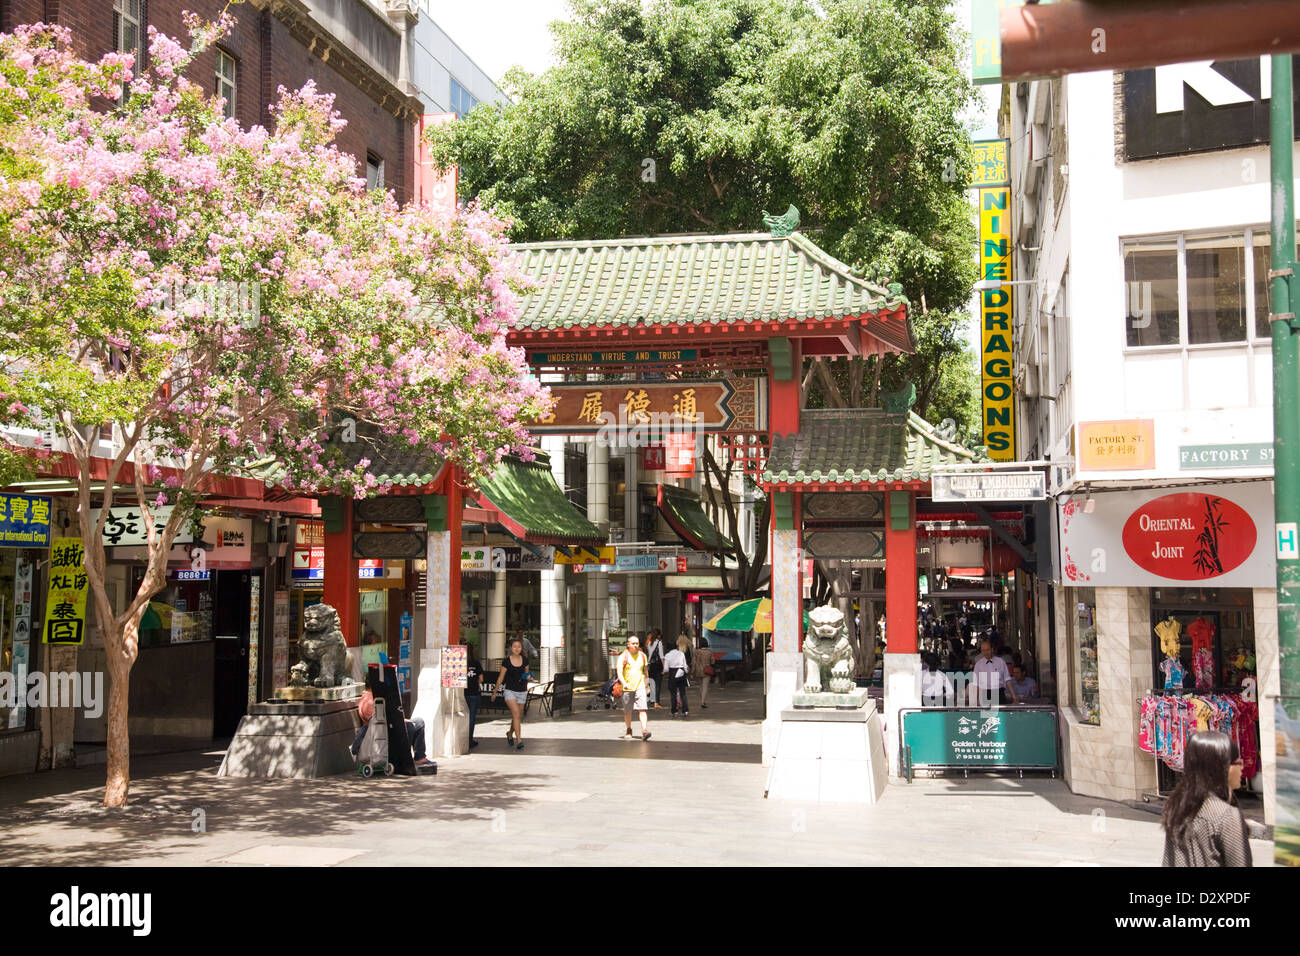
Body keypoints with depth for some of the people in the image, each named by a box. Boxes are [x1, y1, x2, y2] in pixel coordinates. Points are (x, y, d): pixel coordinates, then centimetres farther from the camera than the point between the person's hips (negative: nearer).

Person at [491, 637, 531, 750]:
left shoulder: (524, 660, 2)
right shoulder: (506, 661, -6)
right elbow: (501, 677, 3)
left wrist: (528, 676, -8)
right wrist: (495, 692, 9)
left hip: (522, 692, 3)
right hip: (510, 691, -3)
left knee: (517, 717, 12)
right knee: (516, 714, -20)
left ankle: (510, 734, 40)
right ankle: (519, 741, -21)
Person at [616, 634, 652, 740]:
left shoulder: (642, 656, 9)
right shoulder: (623, 656, -3)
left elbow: (646, 671, 22)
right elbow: (619, 672, -12)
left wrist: (647, 685, 26)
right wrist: (624, 683, -28)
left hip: (640, 687, 1)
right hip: (627, 688, -1)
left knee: (642, 709, -12)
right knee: (627, 711, 8)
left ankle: (644, 731, -20)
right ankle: (628, 731, 25)